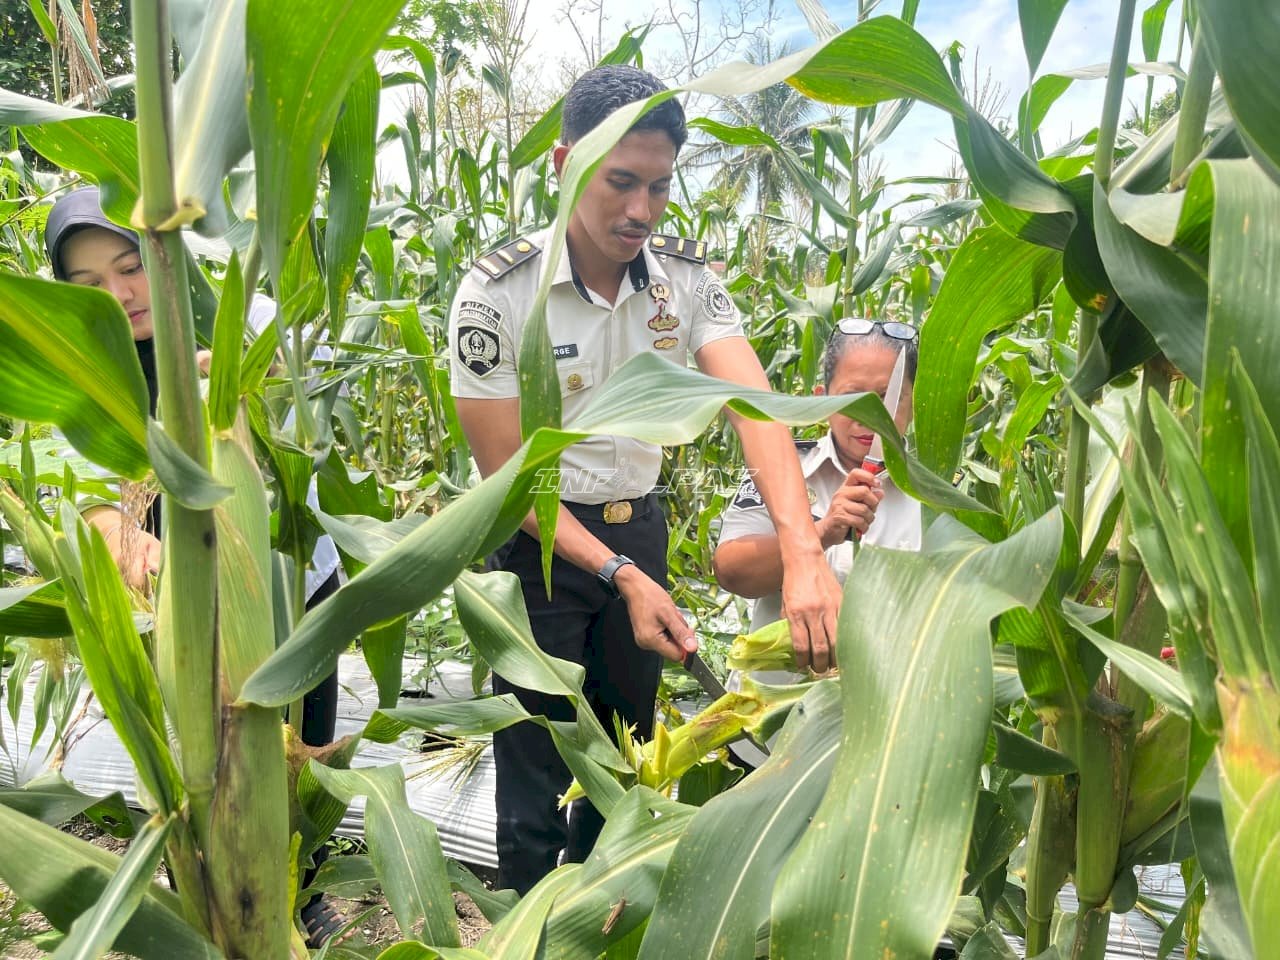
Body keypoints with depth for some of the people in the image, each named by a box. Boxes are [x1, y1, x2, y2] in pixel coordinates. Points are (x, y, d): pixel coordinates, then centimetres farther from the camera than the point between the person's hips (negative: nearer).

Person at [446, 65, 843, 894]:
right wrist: (620, 576, -25)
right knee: (536, 782, 7)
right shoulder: (497, 294, -19)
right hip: (541, 543, -4)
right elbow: (509, 474, -16)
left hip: (641, 530, 4)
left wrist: (803, 552, -40)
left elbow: (754, 405, -24)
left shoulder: (687, 279, -9)